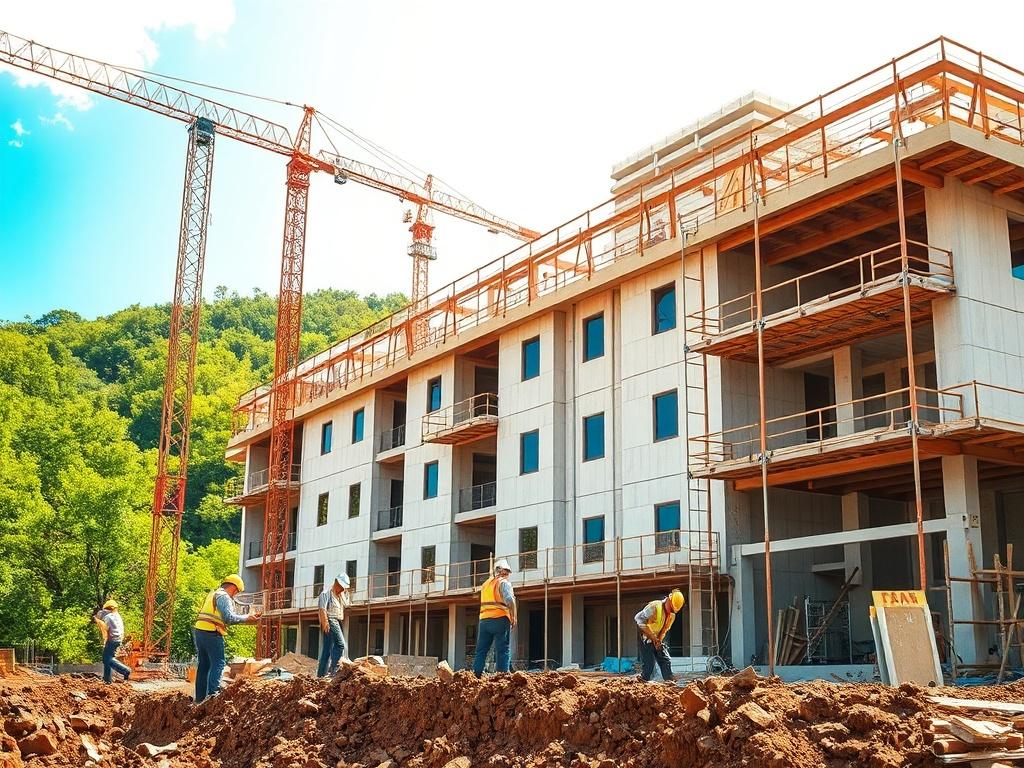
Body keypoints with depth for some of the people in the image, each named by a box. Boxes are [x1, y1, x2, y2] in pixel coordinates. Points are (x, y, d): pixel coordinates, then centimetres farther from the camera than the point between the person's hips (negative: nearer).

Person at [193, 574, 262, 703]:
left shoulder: (212, 594, 23)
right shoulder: (224, 597, -7)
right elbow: (229, 618, -17)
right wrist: (246, 617, -6)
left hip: (199, 630, 9)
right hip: (211, 633, -9)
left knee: (204, 665, 13)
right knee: (218, 663, -6)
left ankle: (200, 697, 14)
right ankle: (213, 694, -16)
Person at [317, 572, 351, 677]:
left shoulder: (340, 594, 21)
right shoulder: (327, 592, -6)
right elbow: (322, 609, -15)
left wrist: (346, 592, 12)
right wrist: (325, 623, -22)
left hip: (337, 622, 9)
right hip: (330, 621, -9)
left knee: (327, 649, 8)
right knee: (340, 644, -19)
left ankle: (321, 674, 10)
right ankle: (334, 670, -21)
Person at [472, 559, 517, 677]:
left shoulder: (486, 583, 21)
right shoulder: (504, 582, -1)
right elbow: (510, 600, -17)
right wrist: (513, 617, -9)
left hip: (484, 620, 6)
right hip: (500, 619, -6)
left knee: (481, 650, 7)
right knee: (503, 650, -5)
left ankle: (476, 675, 0)